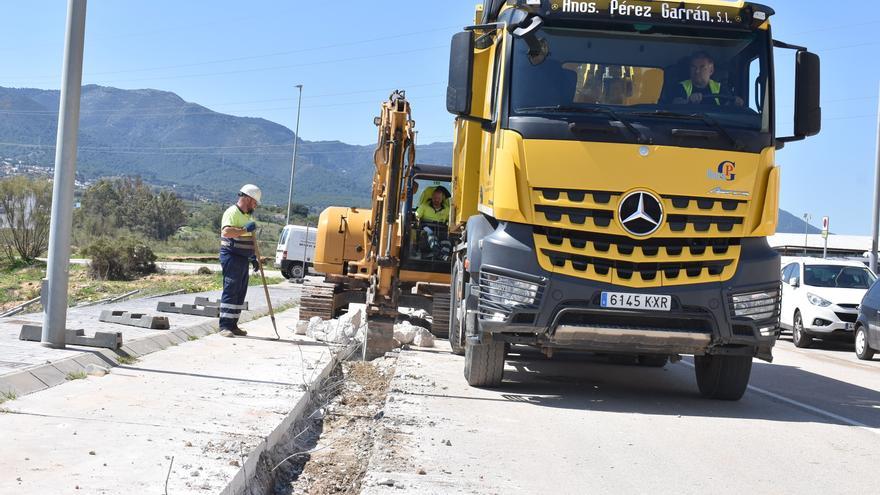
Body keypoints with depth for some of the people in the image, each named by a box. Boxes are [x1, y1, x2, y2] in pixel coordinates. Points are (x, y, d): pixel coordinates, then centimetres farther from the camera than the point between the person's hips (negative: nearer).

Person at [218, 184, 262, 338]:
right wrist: (245, 229, -25)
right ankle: (224, 326, -10)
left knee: (240, 293, 9)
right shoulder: (232, 212, -11)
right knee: (230, 291, -11)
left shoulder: (249, 215, 19)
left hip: (244, 259, 9)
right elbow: (226, 231, -28)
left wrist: (253, 257, 22)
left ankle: (233, 325, 14)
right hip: (232, 257, -9)